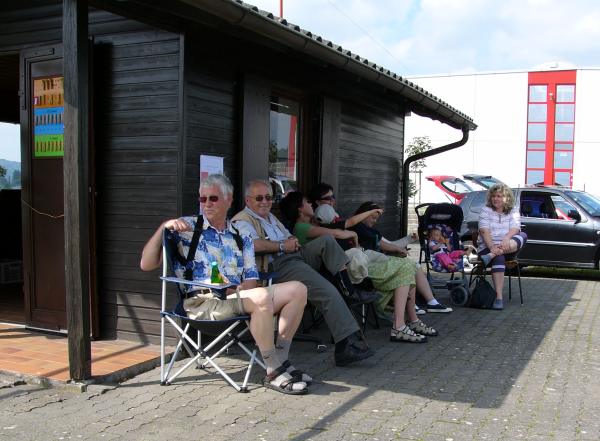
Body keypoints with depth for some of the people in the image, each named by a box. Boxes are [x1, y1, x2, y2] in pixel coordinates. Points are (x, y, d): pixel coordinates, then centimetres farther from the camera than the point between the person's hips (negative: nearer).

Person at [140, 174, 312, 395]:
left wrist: (235, 290, -11)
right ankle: (274, 372, -21)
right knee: (262, 296, -33)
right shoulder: (187, 227, 8)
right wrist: (163, 227, -10)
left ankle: (280, 361, -9)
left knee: (297, 289, -10)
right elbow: (146, 265, 2)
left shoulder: (241, 236, 19)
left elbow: (251, 279, 12)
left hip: (238, 296, 6)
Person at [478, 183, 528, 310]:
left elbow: (515, 229, -5)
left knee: (523, 236, -25)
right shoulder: (486, 210, 5)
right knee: (499, 259, -36)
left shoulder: (513, 211, 11)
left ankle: (492, 256, -39)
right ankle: (499, 297, -41)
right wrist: (492, 246, -24)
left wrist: (506, 239, -28)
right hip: (488, 247, -3)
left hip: (507, 247, 3)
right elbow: (484, 231, -8)